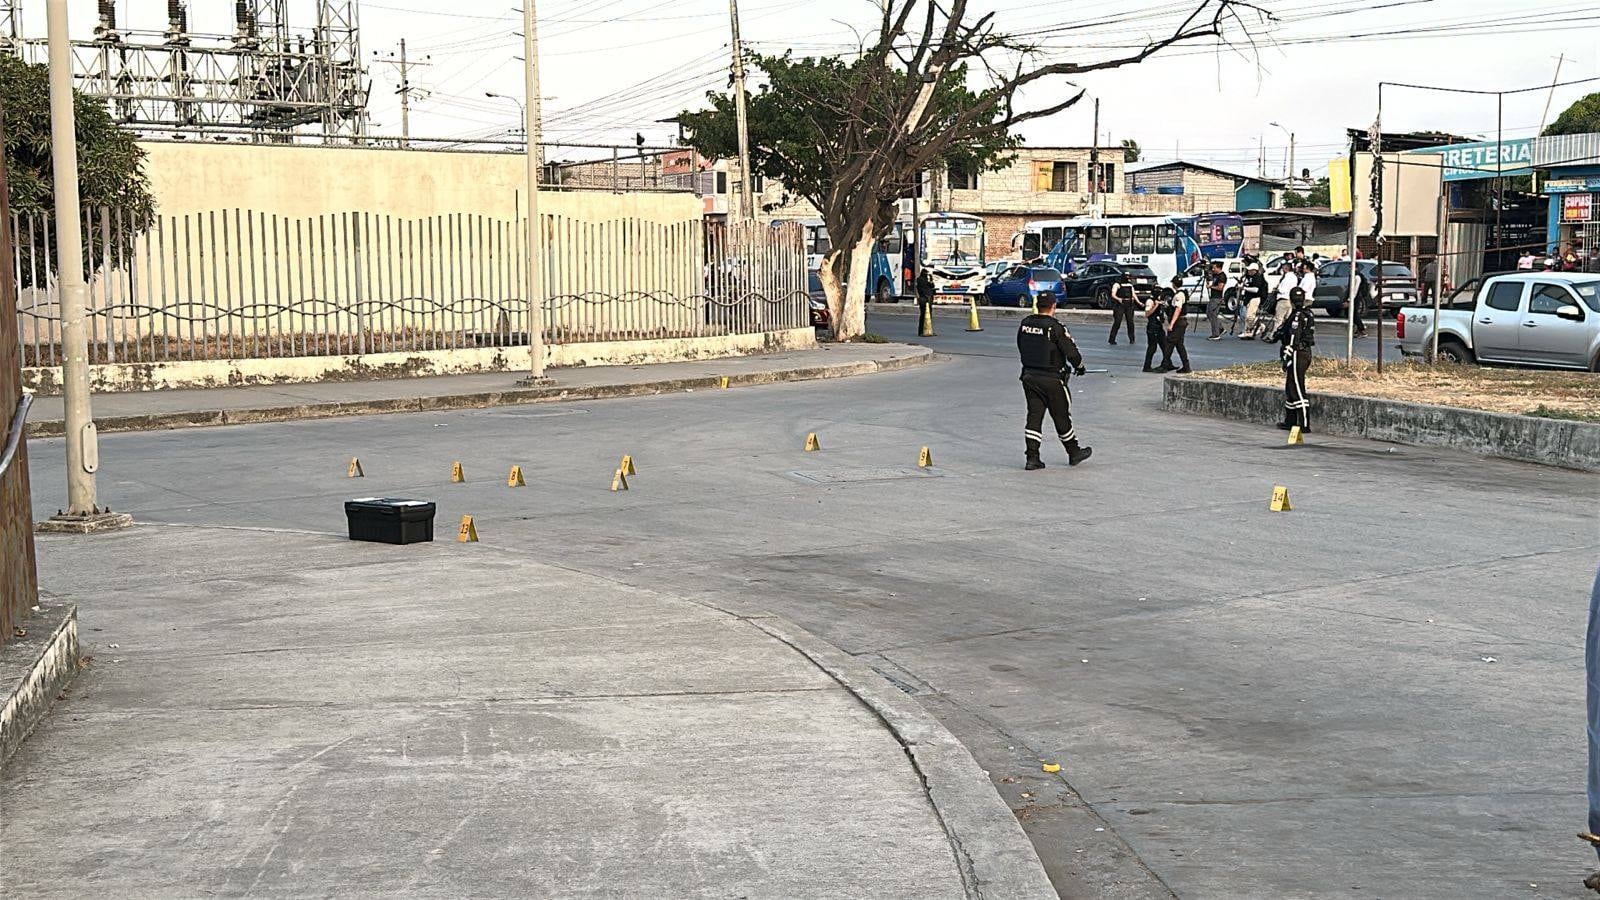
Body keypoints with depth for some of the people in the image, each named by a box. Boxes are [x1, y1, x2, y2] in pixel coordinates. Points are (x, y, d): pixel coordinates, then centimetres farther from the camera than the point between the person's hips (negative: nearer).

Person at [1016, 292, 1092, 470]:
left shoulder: (1025, 324, 1)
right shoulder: (1055, 327, -17)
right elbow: (1071, 351, -13)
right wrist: (1079, 366, 6)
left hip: (1028, 375, 5)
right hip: (1051, 379, -5)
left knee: (1034, 415, 8)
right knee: (1061, 416, 8)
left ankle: (1032, 458, 5)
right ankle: (1074, 453, 22)